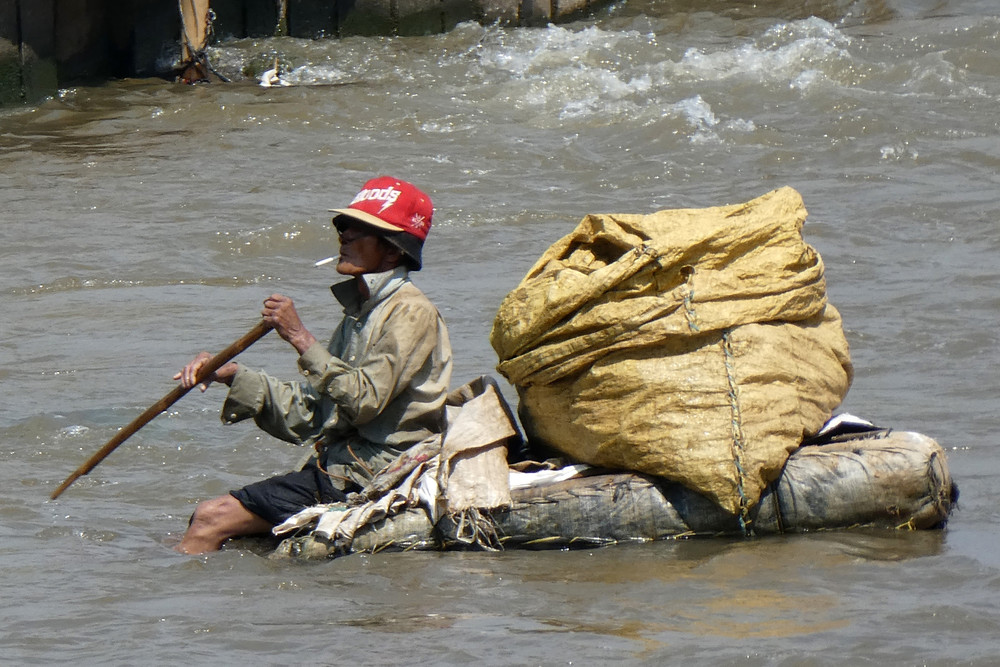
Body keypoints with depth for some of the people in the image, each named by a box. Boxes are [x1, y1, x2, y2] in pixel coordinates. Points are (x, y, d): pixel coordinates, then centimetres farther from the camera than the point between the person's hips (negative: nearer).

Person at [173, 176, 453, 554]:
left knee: (212, 519, -15)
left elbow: (363, 402, -22)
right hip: (335, 470, 9)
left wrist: (301, 339, -18)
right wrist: (233, 376, 2)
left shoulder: (411, 313, -11)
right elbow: (307, 419, 12)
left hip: (371, 480, -9)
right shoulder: (360, 312, 17)